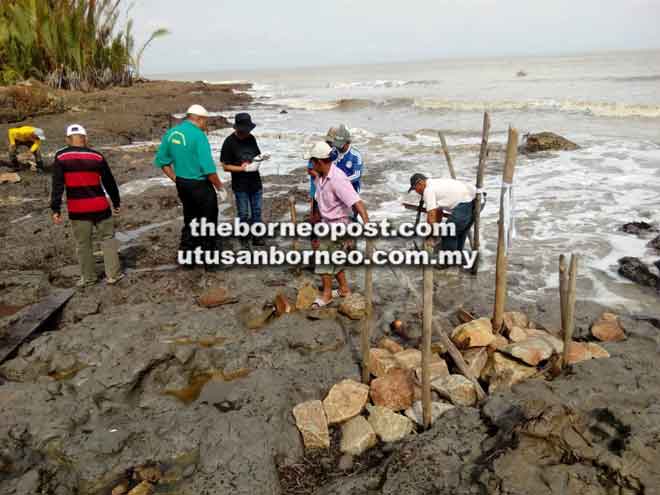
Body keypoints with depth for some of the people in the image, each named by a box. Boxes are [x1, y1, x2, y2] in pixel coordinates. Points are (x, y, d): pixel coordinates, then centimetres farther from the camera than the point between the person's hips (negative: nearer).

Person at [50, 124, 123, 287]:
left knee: (83, 243, 13)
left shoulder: (60, 157, -3)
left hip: (77, 209, 0)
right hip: (100, 206, 0)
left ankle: (88, 277, 23)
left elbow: (57, 185, -7)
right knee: (108, 238, 13)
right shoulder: (97, 157, -3)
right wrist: (116, 202, 16)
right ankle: (113, 274, 13)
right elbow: (109, 182, 4)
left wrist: (56, 209, -5)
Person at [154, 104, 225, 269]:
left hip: (182, 185, 7)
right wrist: (219, 186, -8)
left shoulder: (171, 133, 4)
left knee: (190, 221, 21)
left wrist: (176, 179, 14)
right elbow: (208, 168, -22)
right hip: (200, 185, -7)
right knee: (208, 223, 8)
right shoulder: (198, 136, -18)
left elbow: (161, 161, 10)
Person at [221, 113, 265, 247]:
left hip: (255, 182, 5)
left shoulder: (251, 138, 2)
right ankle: (243, 238, 22)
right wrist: (240, 168, -24)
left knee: (257, 212, 12)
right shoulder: (229, 142, -12)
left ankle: (257, 237, 25)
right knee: (243, 214, 6)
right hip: (240, 185, -5)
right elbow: (225, 166, -10)